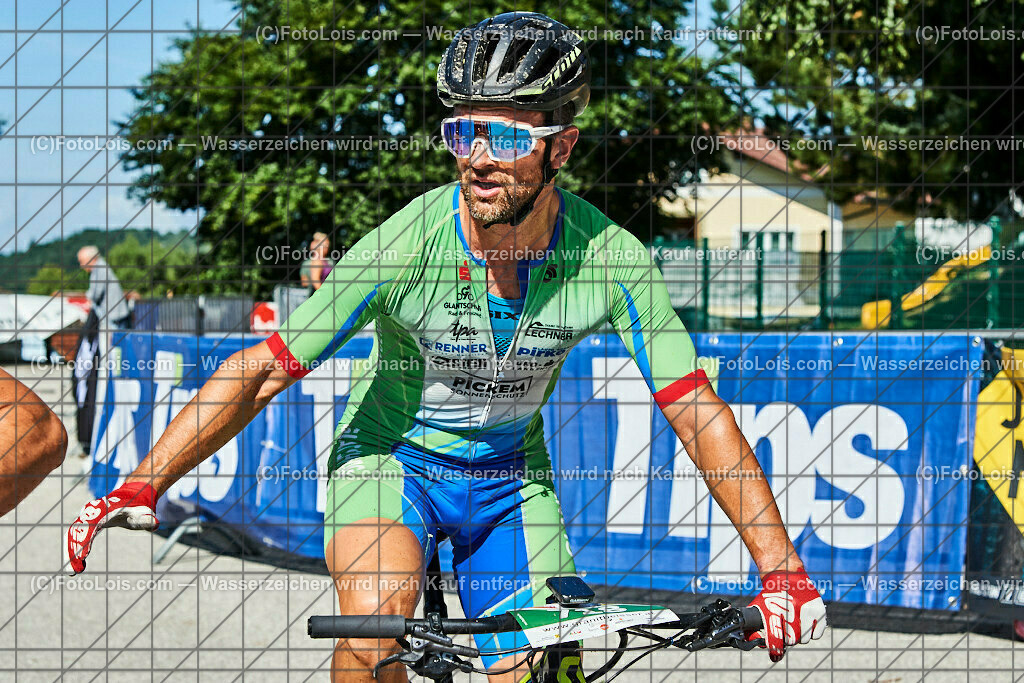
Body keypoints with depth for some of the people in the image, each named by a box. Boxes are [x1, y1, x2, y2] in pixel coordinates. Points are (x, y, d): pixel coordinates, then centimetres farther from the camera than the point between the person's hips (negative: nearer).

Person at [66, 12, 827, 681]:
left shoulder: (612, 259, -23)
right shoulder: (406, 245, -28)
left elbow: (698, 412, -18)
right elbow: (261, 372, -23)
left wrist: (783, 570, -25)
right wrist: (140, 488, -32)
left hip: (510, 476, 3)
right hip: (392, 453, -2)